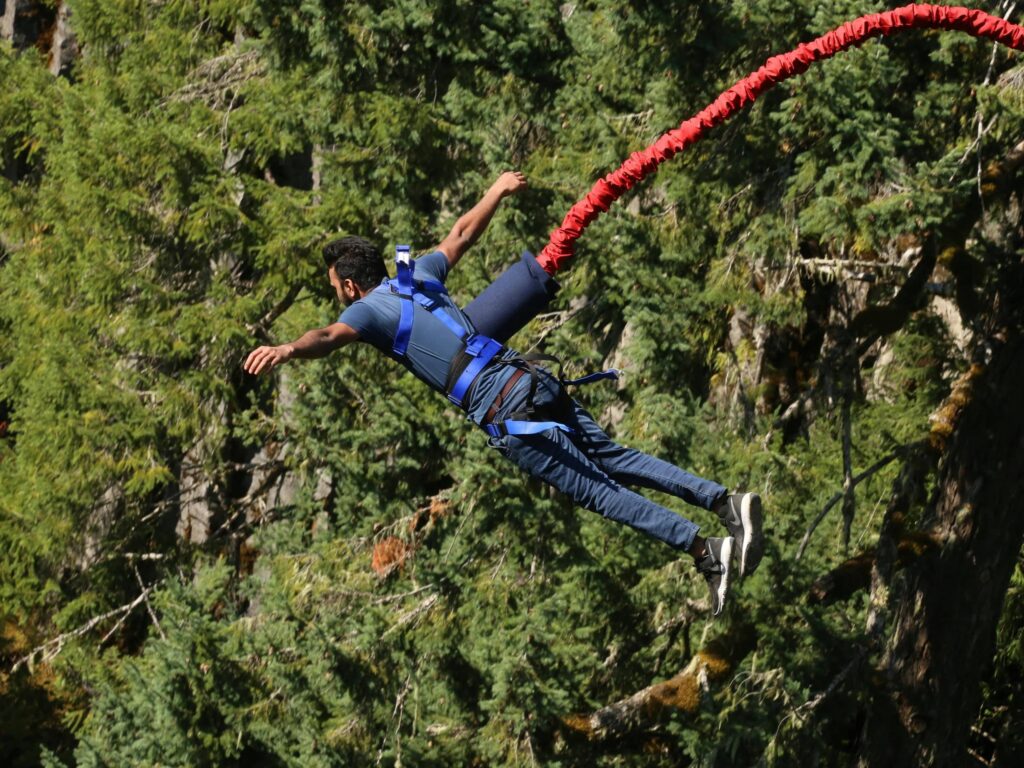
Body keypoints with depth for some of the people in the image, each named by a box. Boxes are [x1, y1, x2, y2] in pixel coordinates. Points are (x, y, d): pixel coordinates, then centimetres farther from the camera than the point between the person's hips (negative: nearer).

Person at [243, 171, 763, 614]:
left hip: (505, 413, -7)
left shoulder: (370, 309, 1)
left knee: (597, 491, -6)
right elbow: (461, 235, 37)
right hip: (534, 381, 7)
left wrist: (287, 350, -41)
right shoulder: (419, 277, 21)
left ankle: (706, 551, -12)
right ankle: (724, 500, 3)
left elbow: (330, 336, -22)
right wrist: (497, 192, 54)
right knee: (616, 460, 13)